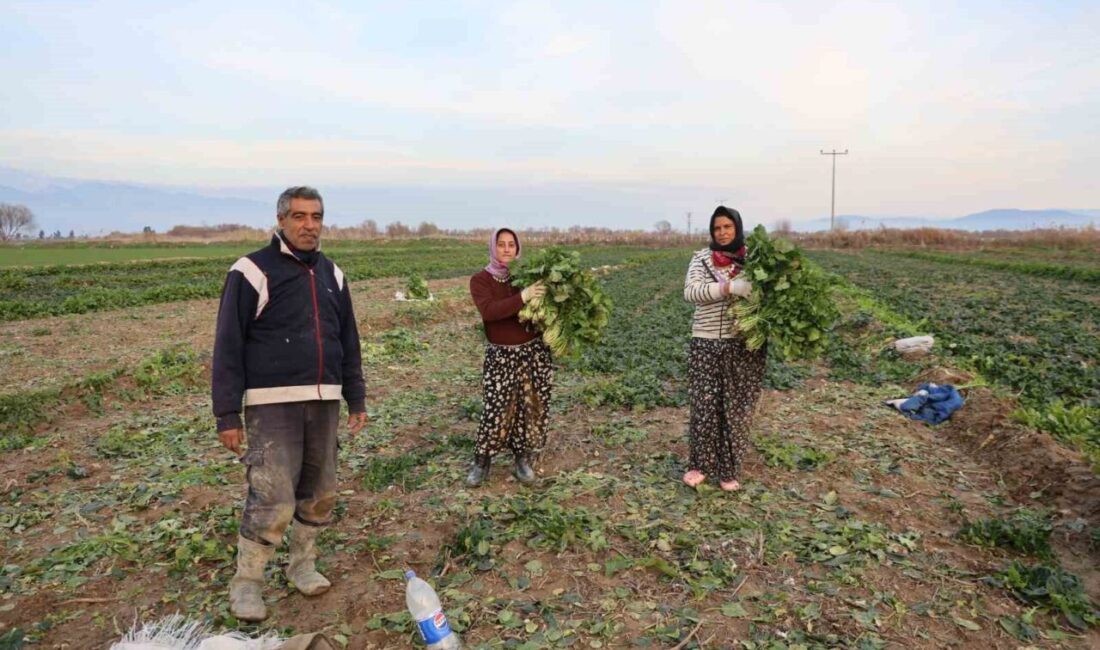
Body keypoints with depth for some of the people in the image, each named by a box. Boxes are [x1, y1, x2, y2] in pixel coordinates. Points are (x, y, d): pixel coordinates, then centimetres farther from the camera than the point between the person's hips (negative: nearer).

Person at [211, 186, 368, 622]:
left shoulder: (332, 274, 11)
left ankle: (302, 564, 33)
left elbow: (348, 341, 16)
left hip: (324, 402, 6)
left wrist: (356, 398, 15)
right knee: (273, 499, -7)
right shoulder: (253, 271, -6)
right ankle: (246, 582, 15)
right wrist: (227, 414, -9)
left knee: (320, 493, 12)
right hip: (273, 404, -5)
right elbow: (228, 346, -7)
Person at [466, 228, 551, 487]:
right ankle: (481, 462, 16)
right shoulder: (480, 280, -5)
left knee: (533, 406, 7)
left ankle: (523, 460, 25)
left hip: (534, 351, 3)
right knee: (497, 409, -3)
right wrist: (522, 297, -31)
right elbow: (489, 311, -23)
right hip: (500, 355, -2)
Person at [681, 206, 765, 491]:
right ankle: (700, 464, 23)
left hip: (744, 344, 1)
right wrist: (728, 287, -27)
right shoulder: (701, 258, 1)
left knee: (737, 408, 7)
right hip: (706, 343, -1)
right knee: (704, 406, 5)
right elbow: (690, 292, -14)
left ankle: (729, 470, 22)